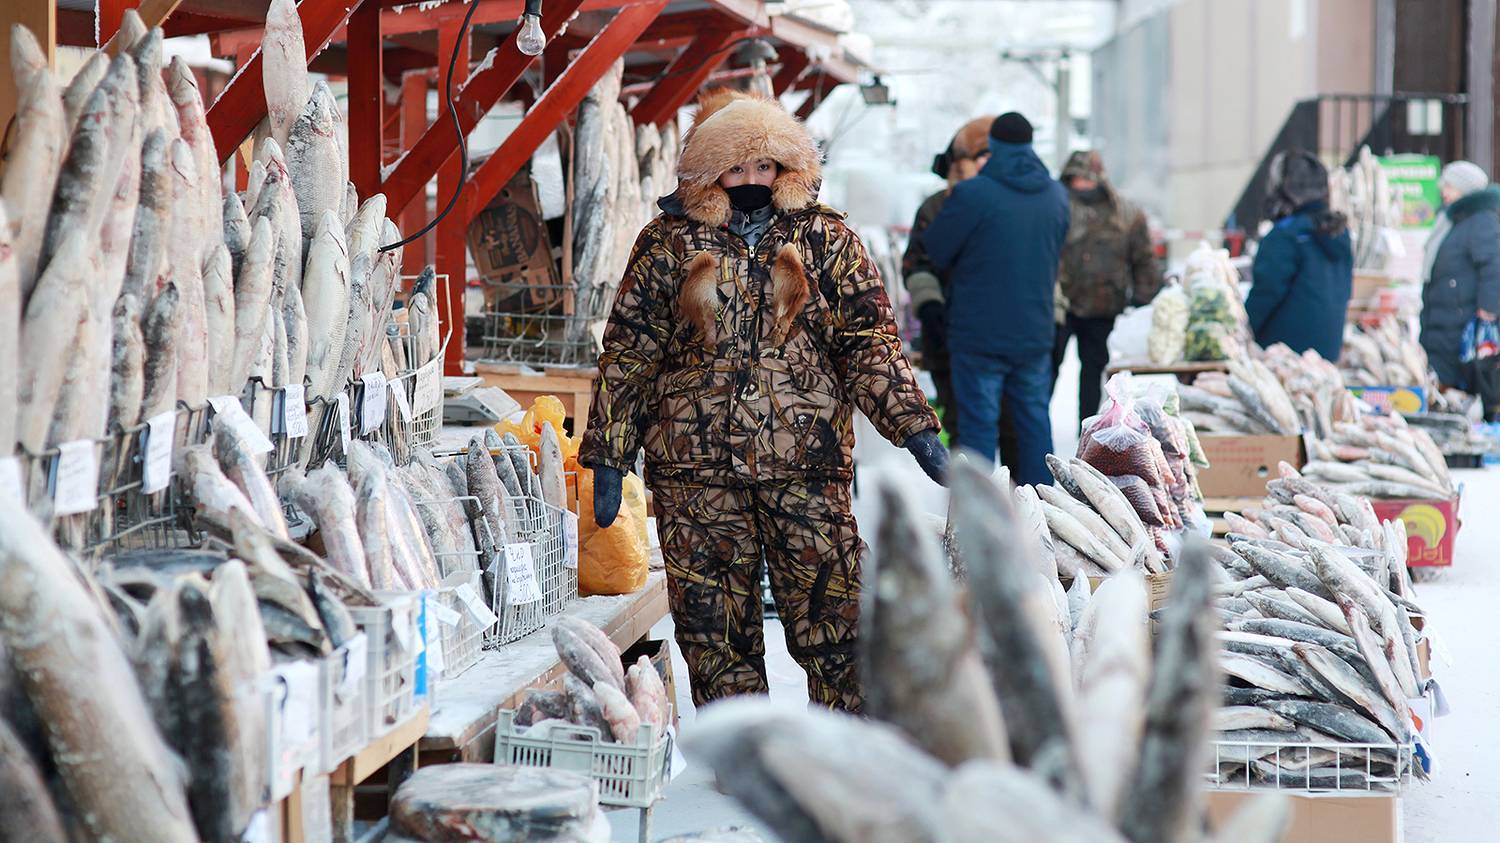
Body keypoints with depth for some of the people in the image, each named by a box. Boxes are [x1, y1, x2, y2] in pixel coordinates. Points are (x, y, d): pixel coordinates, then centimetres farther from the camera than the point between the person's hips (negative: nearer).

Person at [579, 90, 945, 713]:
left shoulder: (824, 239, 9)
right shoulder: (670, 241, 8)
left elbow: (869, 341, 6)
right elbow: (627, 352, 10)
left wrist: (917, 433, -5)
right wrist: (610, 456, 5)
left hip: (807, 462, 0)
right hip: (695, 468, 1)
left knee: (835, 621, -4)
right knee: (713, 629, 4)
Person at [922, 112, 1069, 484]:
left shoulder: (972, 195, -16)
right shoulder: (1056, 195, 3)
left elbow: (934, 250, -8)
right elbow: (1054, 253, 11)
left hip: (980, 333, -5)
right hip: (1034, 332, 5)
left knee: (980, 425, 2)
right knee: (1034, 420, 14)